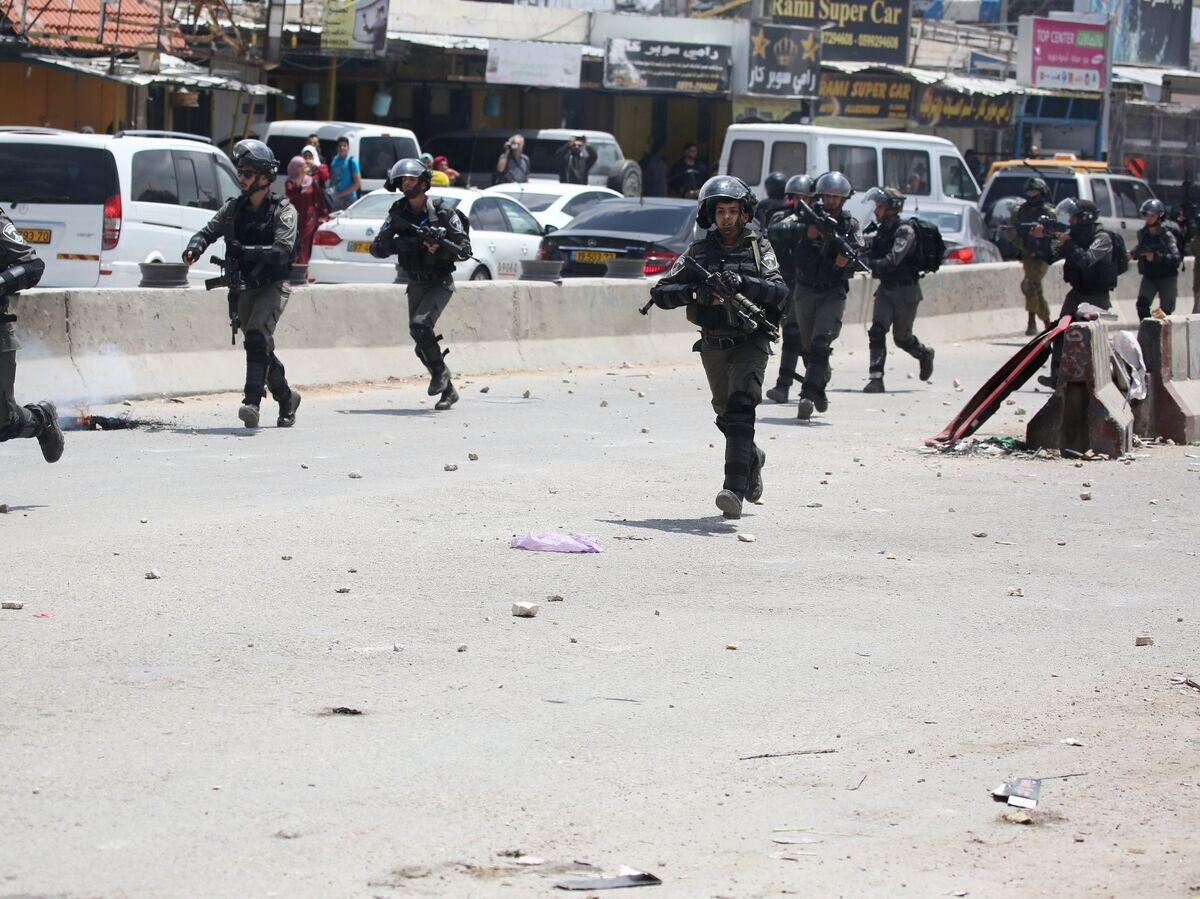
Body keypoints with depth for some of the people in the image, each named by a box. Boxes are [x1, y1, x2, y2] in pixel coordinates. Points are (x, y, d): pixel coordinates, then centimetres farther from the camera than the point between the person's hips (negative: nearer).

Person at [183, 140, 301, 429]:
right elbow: (208, 231, 8)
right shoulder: (234, 208, 8)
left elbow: (283, 251, -21)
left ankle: (252, 402, -35)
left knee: (257, 337, -26)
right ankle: (286, 399, 33)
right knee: (260, 347, 14)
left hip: (273, 285, -6)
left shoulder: (282, 210, -8)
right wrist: (195, 246, -15)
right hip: (243, 287, 6)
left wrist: (246, 251, -31)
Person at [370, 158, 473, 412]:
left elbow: (465, 250, -11)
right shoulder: (398, 214, 0)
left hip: (440, 283, -5)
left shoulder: (443, 213, -11)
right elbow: (376, 248, -5)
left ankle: (440, 371, -4)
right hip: (416, 284, 5)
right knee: (423, 344, 6)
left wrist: (441, 245, -30)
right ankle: (448, 391, 22)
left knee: (420, 326, -26)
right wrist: (399, 243, -25)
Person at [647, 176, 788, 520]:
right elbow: (661, 293, 0)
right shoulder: (700, 251, 3)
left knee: (740, 406, -22)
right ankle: (753, 459, 47)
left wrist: (742, 282, -30)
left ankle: (734, 489, -30)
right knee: (726, 414, 16)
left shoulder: (758, 247, -1)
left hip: (751, 341, -4)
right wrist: (693, 291, -19)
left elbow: (779, 292, -15)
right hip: (714, 344, 4)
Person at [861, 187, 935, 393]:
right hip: (885, 289, 6)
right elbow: (875, 258, 12)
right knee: (877, 331, -11)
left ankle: (924, 354, 39)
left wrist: (866, 263, -35)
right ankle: (876, 378, -13)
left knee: (902, 337, 7)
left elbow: (891, 262, -27)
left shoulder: (905, 231, -17)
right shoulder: (881, 231, 7)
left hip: (906, 290, -6)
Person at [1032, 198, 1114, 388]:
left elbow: (1086, 259, -28)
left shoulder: (1102, 238, -14)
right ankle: (1057, 376, -8)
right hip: (1077, 293, 6)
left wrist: (1067, 243, -28)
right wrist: (1041, 239, -15)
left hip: (1097, 296, -6)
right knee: (1061, 332, -7)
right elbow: (1052, 256, 0)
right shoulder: (1073, 234, 4)